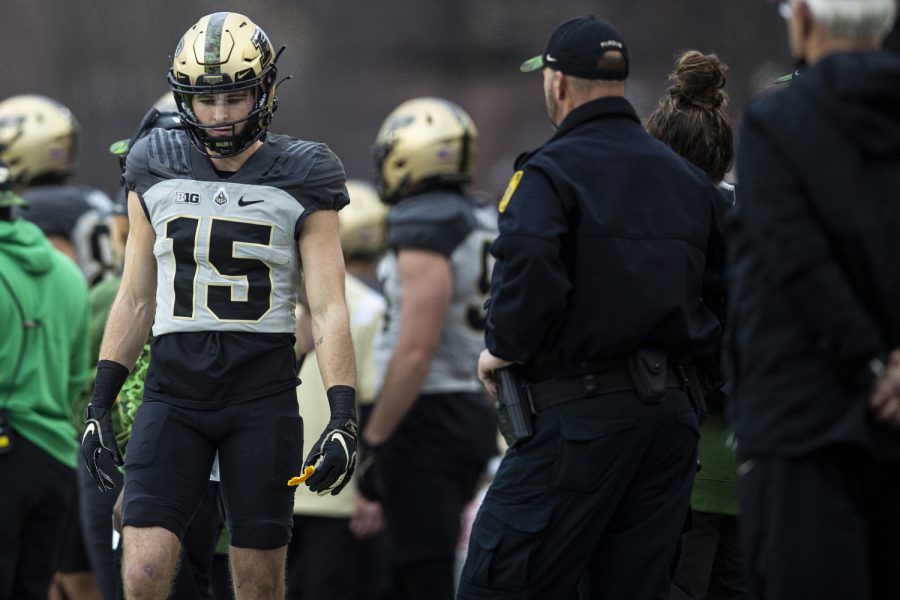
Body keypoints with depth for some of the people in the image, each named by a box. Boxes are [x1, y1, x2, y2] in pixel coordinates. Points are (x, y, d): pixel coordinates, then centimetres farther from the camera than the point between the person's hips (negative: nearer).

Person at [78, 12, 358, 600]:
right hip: (174, 391, 1)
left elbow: (329, 310, -3)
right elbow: (136, 299, 14)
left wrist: (344, 418, -13)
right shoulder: (156, 175, 8)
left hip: (263, 395, -1)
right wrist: (100, 403, 9)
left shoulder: (299, 183, 0)